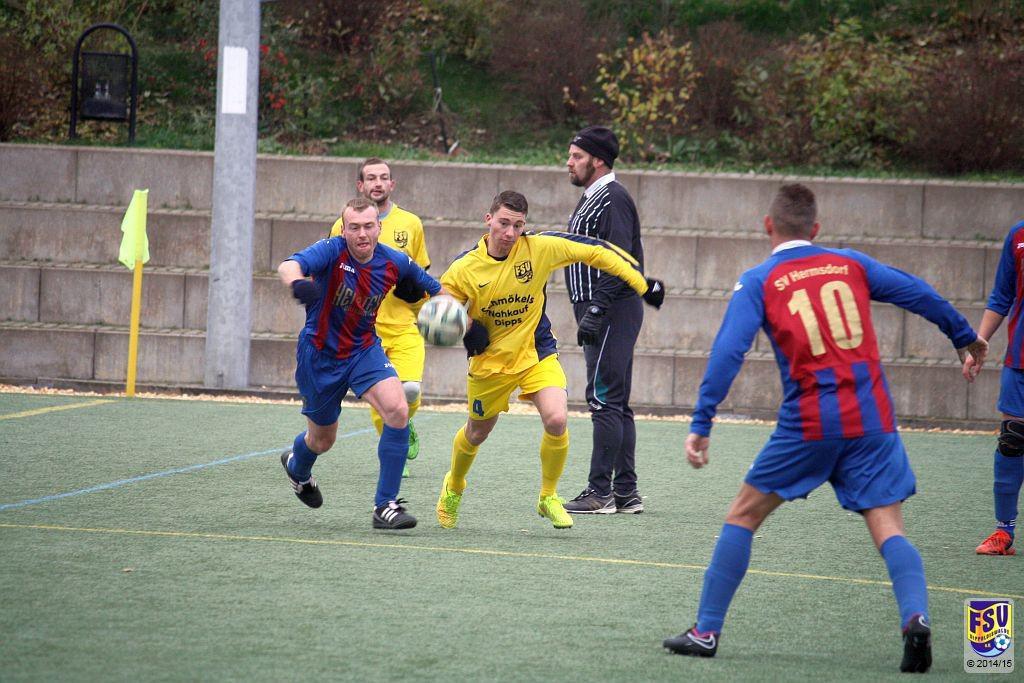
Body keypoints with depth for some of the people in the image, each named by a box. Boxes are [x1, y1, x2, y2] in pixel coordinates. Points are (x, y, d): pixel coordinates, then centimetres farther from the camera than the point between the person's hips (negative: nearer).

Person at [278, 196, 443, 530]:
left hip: (364, 350, 2)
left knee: (398, 411, -23)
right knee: (322, 440, 15)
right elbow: (288, 266, -43)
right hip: (319, 353, -2)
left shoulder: (394, 262, -11)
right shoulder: (332, 251, -23)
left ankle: (385, 506, -14)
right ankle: (296, 466, 55)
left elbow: (436, 289, 7)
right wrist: (297, 283, -66)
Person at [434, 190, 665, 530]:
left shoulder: (539, 247, -17)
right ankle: (453, 488, 50)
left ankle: (549, 498, 1)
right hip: (489, 360, 0)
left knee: (556, 420, -22)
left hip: (536, 353, 0)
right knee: (476, 434, 17)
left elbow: (594, 251, -6)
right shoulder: (463, 269, -17)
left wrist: (643, 283, -2)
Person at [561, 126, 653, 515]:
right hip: (604, 313, 11)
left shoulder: (612, 199, -13)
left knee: (604, 399, -11)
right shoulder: (592, 198, 19)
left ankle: (600, 492, -12)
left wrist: (595, 310, -26)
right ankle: (626, 491, 14)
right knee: (615, 403, 11)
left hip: (612, 311, -11)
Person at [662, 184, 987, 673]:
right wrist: (966, 337, 34)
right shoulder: (850, 265, 11)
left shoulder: (758, 282, 2)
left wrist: (700, 424, -10)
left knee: (743, 516, 11)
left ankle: (706, 631, 11)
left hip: (810, 424, -2)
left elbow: (728, 351, -9)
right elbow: (920, 295, 18)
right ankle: (915, 617, -25)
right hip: (873, 419, 2)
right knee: (888, 527, 1)